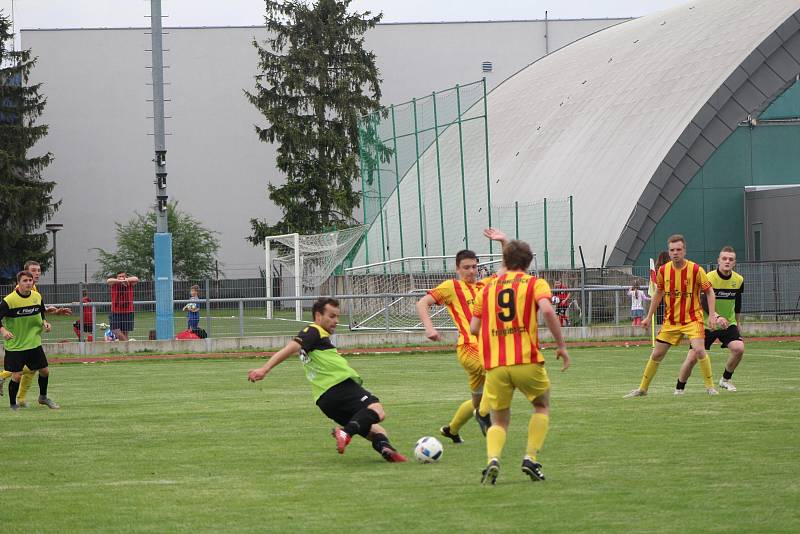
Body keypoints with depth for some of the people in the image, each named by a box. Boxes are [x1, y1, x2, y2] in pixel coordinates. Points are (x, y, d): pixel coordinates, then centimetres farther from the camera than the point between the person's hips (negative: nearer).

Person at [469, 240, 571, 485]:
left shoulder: (487, 288, 16)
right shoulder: (535, 283, 5)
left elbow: (474, 328, 12)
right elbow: (547, 310, -15)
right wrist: (561, 345, -7)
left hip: (494, 364, 2)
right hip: (527, 361, -2)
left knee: (499, 421, 13)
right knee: (542, 406, 23)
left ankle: (493, 459, -17)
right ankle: (531, 458, 5)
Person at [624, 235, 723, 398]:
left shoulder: (695, 270, -13)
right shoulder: (663, 270, -2)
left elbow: (709, 292, -3)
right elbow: (658, 294, 13)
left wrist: (712, 314, -13)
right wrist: (649, 317, 15)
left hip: (692, 319, -4)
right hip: (670, 320, 4)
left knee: (698, 350, -23)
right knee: (656, 354, 7)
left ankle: (710, 387, -8)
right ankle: (642, 389, 21)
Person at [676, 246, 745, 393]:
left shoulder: (738, 280, -2)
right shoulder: (709, 278, -18)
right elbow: (704, 304, -26)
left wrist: (737, 324, 22)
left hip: (728, 324, 4)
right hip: (706, 324, -3)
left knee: (739, 348, -22)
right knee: (692, 358, -8)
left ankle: (726, 379, 2)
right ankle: (679, 389, 13)